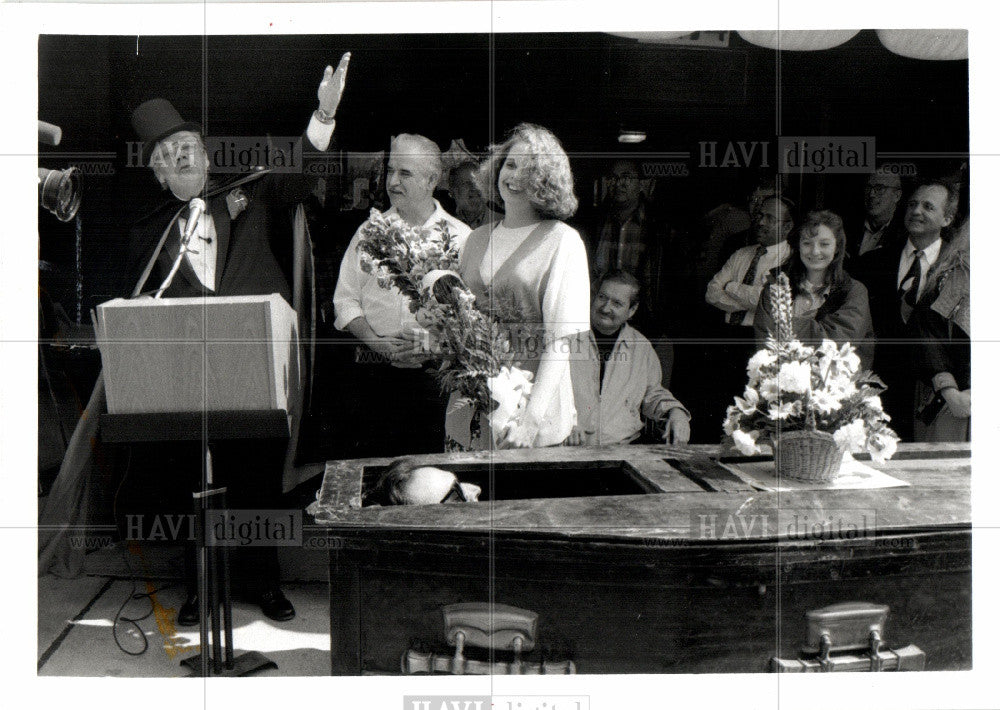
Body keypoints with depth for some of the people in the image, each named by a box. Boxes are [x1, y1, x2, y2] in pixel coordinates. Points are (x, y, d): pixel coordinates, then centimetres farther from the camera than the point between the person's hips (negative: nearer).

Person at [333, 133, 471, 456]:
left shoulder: (460, 237, 4)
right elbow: (345, 300, 8)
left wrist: (432, 348, -14)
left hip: (434, 375, -2)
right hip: (374, 376, 2)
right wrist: (377, 342, -8)